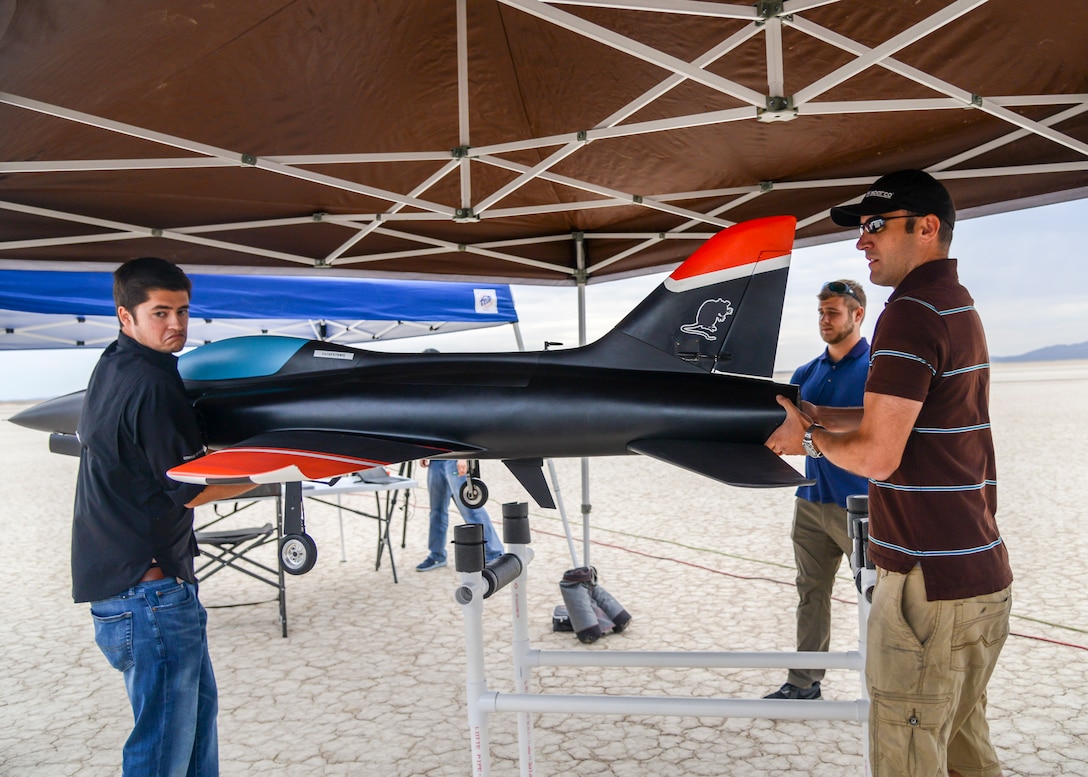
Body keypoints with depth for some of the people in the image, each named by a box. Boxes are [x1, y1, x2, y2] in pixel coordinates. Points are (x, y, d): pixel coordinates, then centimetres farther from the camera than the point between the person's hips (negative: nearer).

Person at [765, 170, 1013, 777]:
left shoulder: (913, 313, -17)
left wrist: (810, 440, -4)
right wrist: (816, 413, 15)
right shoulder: (959, 305, 15)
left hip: (932, 584, -10)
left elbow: (877, 454, -22)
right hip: (981, 574, 10)